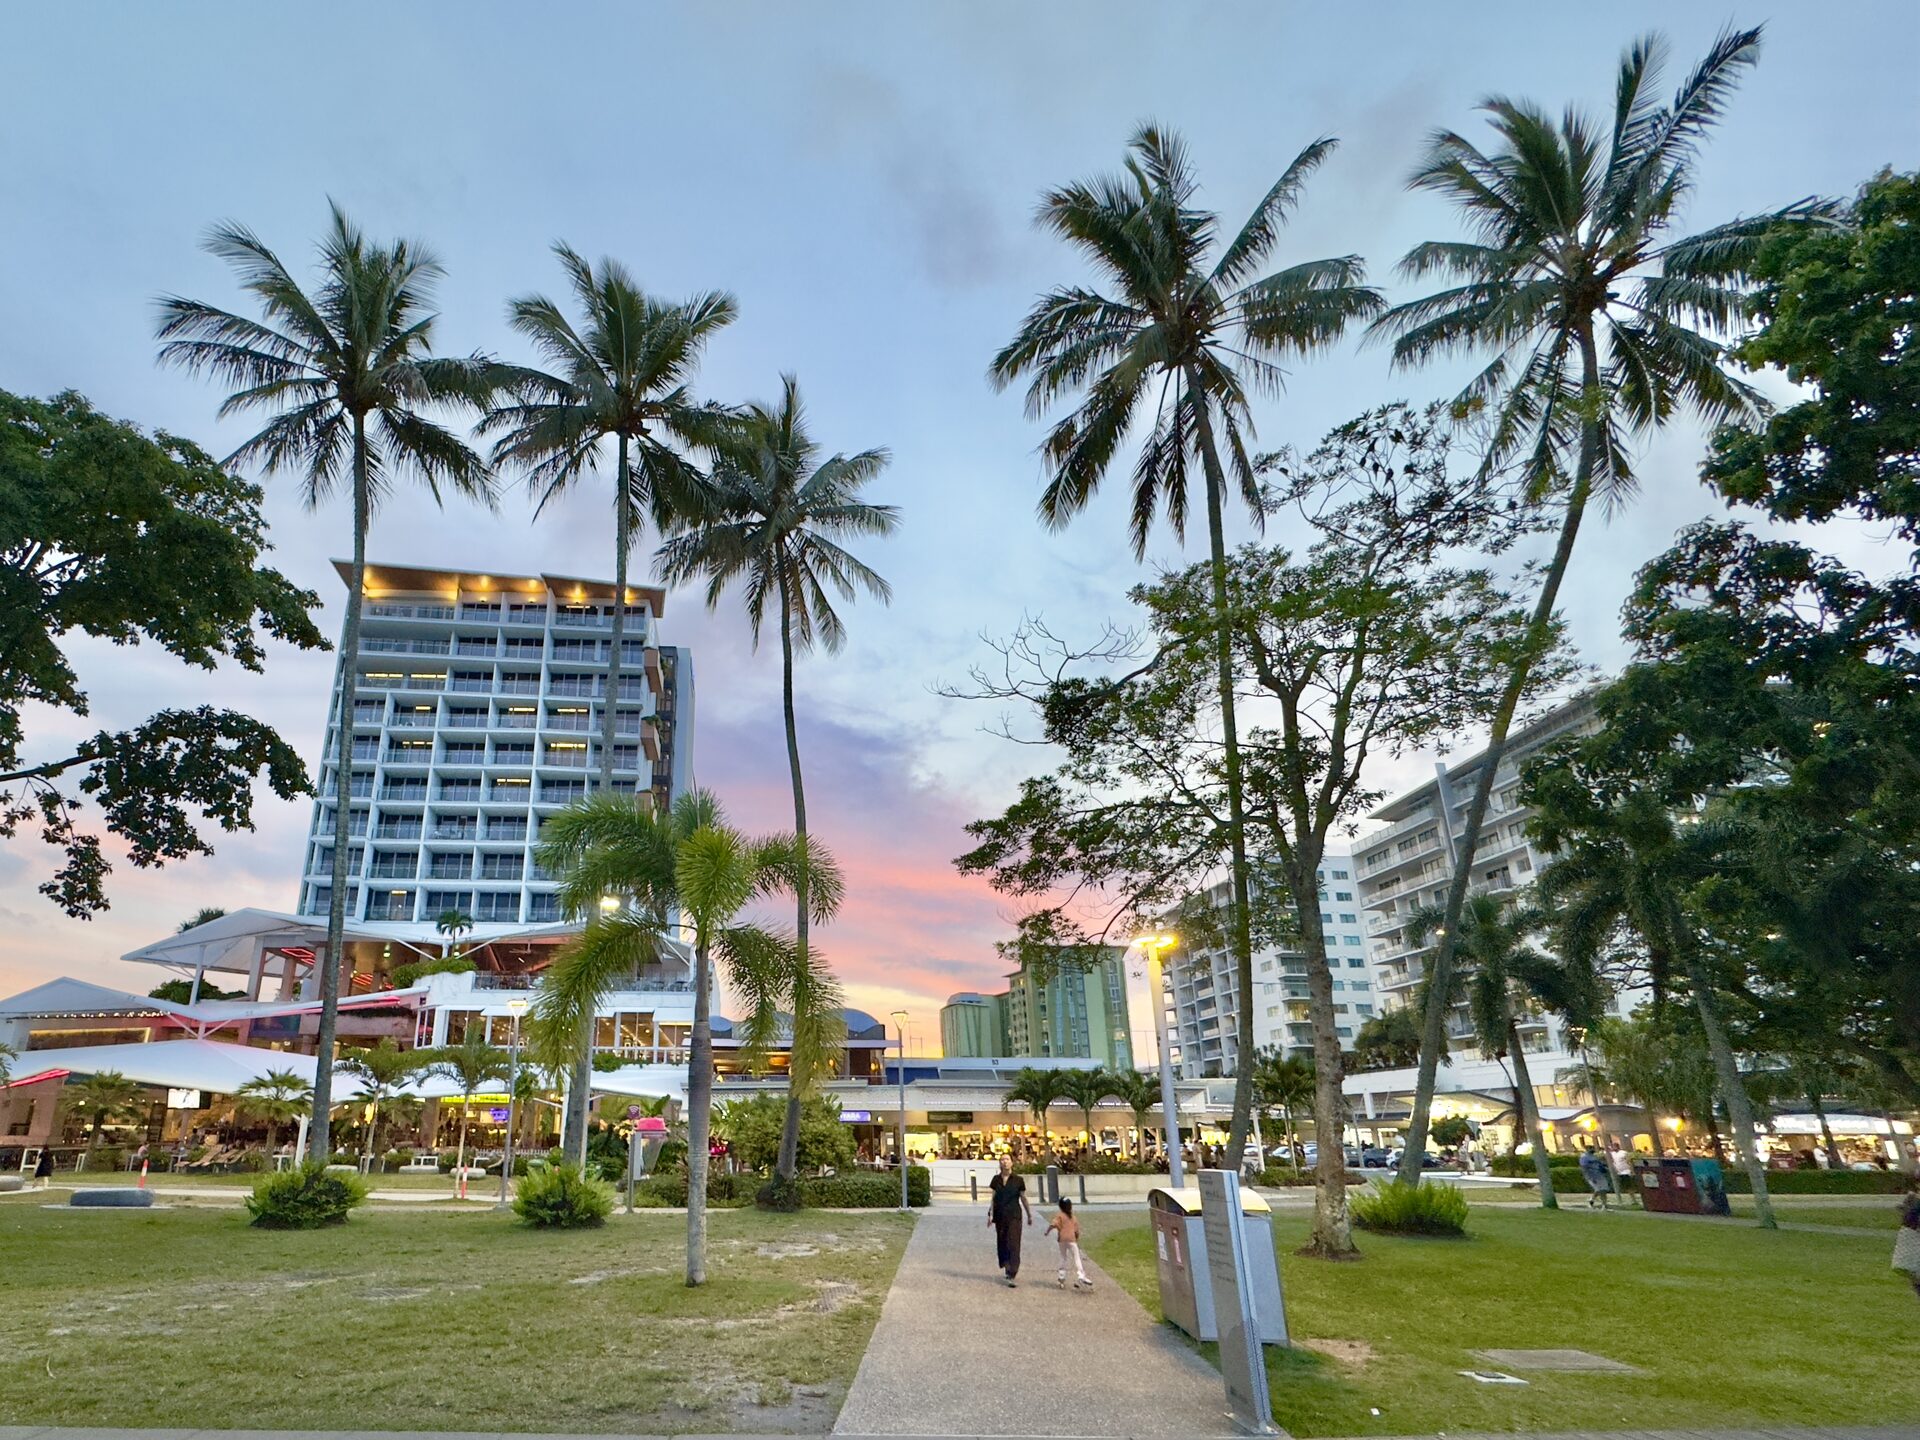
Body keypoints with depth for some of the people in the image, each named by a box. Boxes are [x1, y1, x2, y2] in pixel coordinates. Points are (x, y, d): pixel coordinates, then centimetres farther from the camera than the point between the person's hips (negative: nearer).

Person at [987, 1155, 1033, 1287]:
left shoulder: (1018, 1180, -1)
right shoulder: (996, 1179, 5)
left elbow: (1023, 1198, 7)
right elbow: (993, 1198, 7)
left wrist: (1029, 1215, 13)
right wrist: (990, 1214, -1)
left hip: (1014, 1216, -3)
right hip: (1000, 1216, 3)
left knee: (1013, 1245, -9)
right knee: (1002, 1244, 8)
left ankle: (1013, 1276, -10)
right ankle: (1007, 1268, 30)